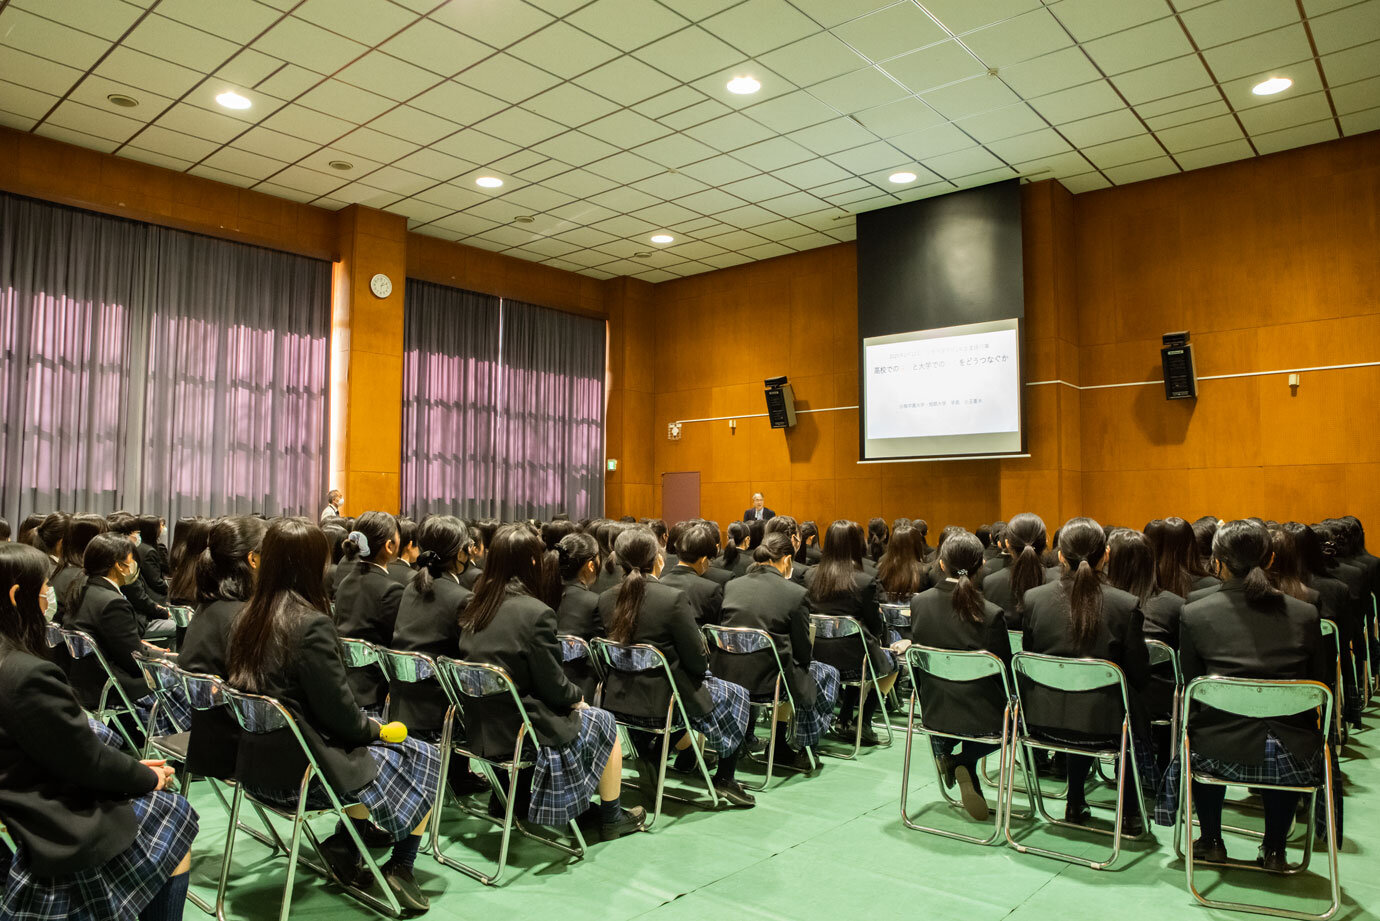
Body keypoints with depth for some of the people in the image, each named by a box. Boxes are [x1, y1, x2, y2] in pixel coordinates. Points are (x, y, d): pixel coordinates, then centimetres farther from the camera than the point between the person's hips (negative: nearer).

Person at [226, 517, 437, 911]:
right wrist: (376, 728, 2)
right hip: (299, 774, -8)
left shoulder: (246, 619, 0)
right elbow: (340, 713, -19)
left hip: (256, 766, 8)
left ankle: (344, 844, 23)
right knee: (423, 759, 10)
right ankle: (399, 867, 16)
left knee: (366, 746, 26)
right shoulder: (311, 624, -24)